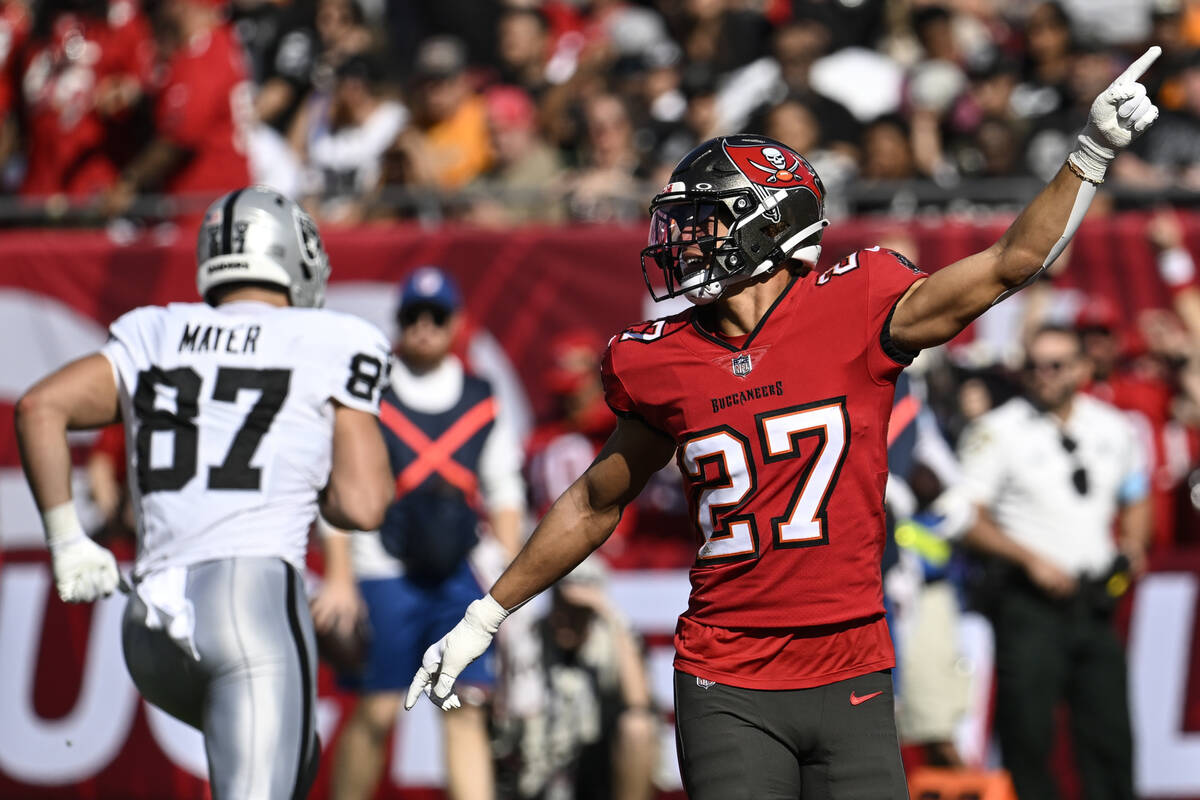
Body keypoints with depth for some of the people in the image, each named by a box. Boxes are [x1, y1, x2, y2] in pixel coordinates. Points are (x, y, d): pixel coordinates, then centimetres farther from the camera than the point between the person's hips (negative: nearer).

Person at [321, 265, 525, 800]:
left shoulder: (482, 405, 12)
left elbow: (505, 496, 17)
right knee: (377, 711, -3)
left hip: (459, 574, 3)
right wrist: (340, 578, -7)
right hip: (385, 574, -3)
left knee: (467, 707, -7)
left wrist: (506, 572, 8)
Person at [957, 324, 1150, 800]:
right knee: (1028, 732, -6)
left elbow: (1136, 501, 24)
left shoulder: (1114, 429, 11)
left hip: (1095, 597, 4)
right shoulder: (999, 431, -3)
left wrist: (1132, 545, 4)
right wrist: (1032, 559, -16)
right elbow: (970, 520, -6)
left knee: (1110, 734, 3)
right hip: (1030, 597, -4)